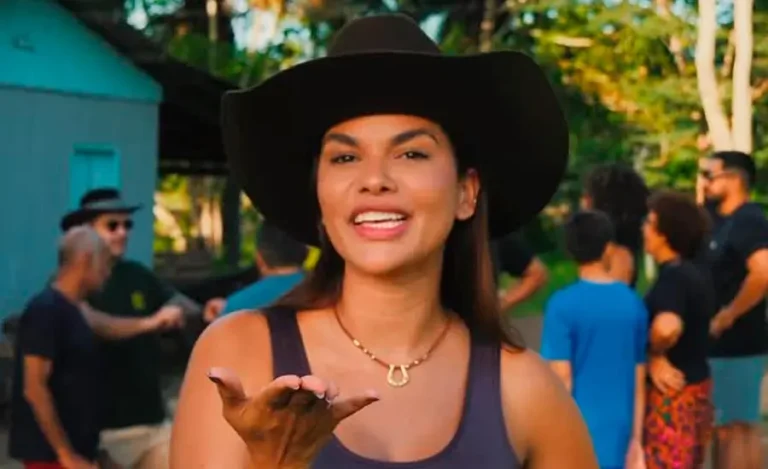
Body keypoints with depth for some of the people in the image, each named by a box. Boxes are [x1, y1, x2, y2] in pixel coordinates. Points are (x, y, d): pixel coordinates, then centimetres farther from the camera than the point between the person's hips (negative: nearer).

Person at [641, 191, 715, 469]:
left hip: (673, 390, -9)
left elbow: (666, 327, -39)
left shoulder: (672, 276, -20)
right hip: (697, 384, 9)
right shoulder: (696, 273, 7)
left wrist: (656, 355, -21)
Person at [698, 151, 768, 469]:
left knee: (732, 429, -5)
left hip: (736, 345, -10)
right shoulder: (723, 221, 13)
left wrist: (727, 315, -22)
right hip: (727, 345, 10)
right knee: (742, 428, 15)